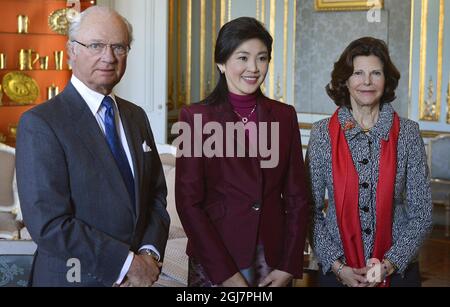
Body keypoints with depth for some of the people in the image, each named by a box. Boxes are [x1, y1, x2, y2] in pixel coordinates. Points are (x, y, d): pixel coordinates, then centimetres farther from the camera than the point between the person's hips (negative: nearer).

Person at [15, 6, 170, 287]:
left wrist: (150, 252, -10)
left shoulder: (137, 116, 7)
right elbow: (48, 224, -21)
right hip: (73, 277, -5)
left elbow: (156, 192, 8)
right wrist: (128, 263, -18)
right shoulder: (39, 124, -15)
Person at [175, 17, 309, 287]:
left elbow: (297, 196, 4)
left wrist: (289, 266, -4)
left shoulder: (284, 116, 3)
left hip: (273, 258, 3)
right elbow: (188, 201, -9)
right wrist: (225, 272, -13)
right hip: (214, 263, -3)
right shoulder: (196, 117, -7)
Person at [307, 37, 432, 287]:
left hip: (398, 269, 0)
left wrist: (390, 264, -12)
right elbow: (310, 209, -2)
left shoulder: (407, 133, -3)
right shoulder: (323, 133, -4)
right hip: (336, 270, 0)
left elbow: (421, 213, -2)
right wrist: (336, 265, -10)